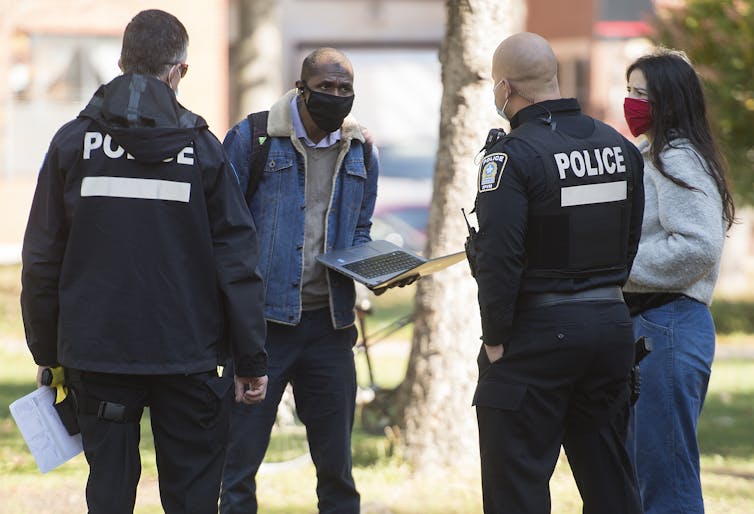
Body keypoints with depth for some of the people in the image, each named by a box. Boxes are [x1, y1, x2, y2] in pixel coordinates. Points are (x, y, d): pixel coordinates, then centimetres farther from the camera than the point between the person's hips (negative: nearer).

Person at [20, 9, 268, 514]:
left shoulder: (73, 142, 2)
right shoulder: (203, 148, -2)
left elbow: (42, 259, 4)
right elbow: (236, 258, -3)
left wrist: (47, 351, 12)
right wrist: (251, 359, 2)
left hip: (96, 351, 1)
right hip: (186, 353, -1)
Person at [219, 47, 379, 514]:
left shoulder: (361, 152, 10)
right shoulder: (252, 139, -4)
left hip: (330, 323, 4)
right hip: (264, 321, -4)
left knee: (336, 463, 9)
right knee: (240, 457, -3)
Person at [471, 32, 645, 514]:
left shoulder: (512, 156, -14)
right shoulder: (621, 148, 7)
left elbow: (500, 260, -19)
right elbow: (631, 244, 13)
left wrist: (495, 339, -11)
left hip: (539, 330, -7)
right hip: (612, 323, 7)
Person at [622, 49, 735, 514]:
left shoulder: (680, 162, -13)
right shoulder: (648, 157, 18)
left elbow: (697, 248, -23)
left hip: (668, 326, -11)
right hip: (641, 322, 11)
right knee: (638, 472, 15)